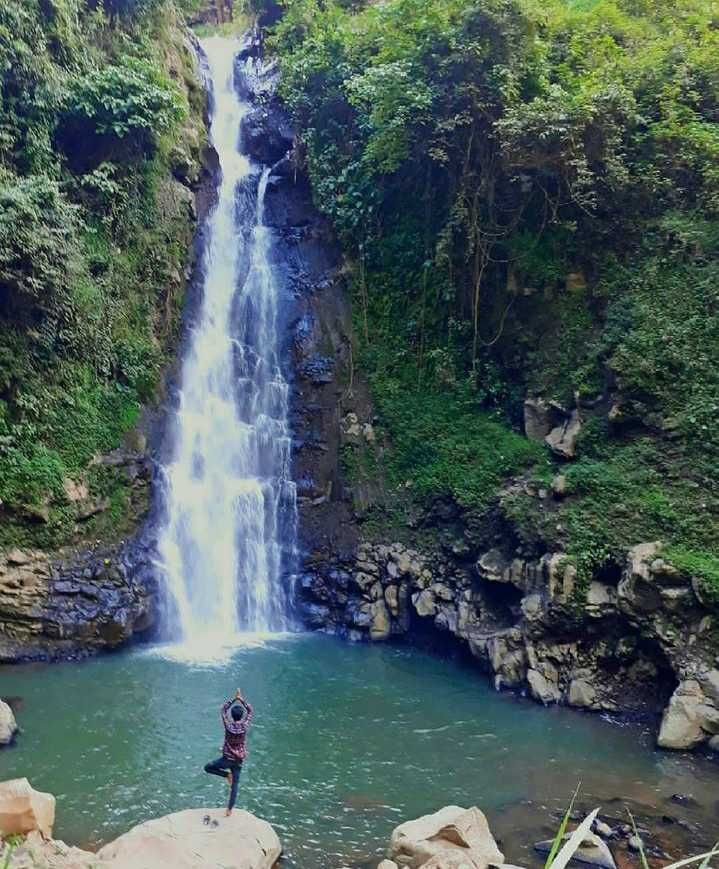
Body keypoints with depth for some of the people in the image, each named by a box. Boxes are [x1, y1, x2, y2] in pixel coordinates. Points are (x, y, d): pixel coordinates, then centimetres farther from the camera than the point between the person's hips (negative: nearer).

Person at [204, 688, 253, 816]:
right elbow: (250, 711, 2)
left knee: (208, 768, 18)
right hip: (239, 761, 2)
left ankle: (227, 774, 3)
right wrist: (241, 699, 3)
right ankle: (229, 810, 13)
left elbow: (224, 709, -3)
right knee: (234, 786, 13)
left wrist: (234, 699, -2)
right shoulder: (244, 726, -14)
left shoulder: (228, 726, -17)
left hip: (227, 759, -2)